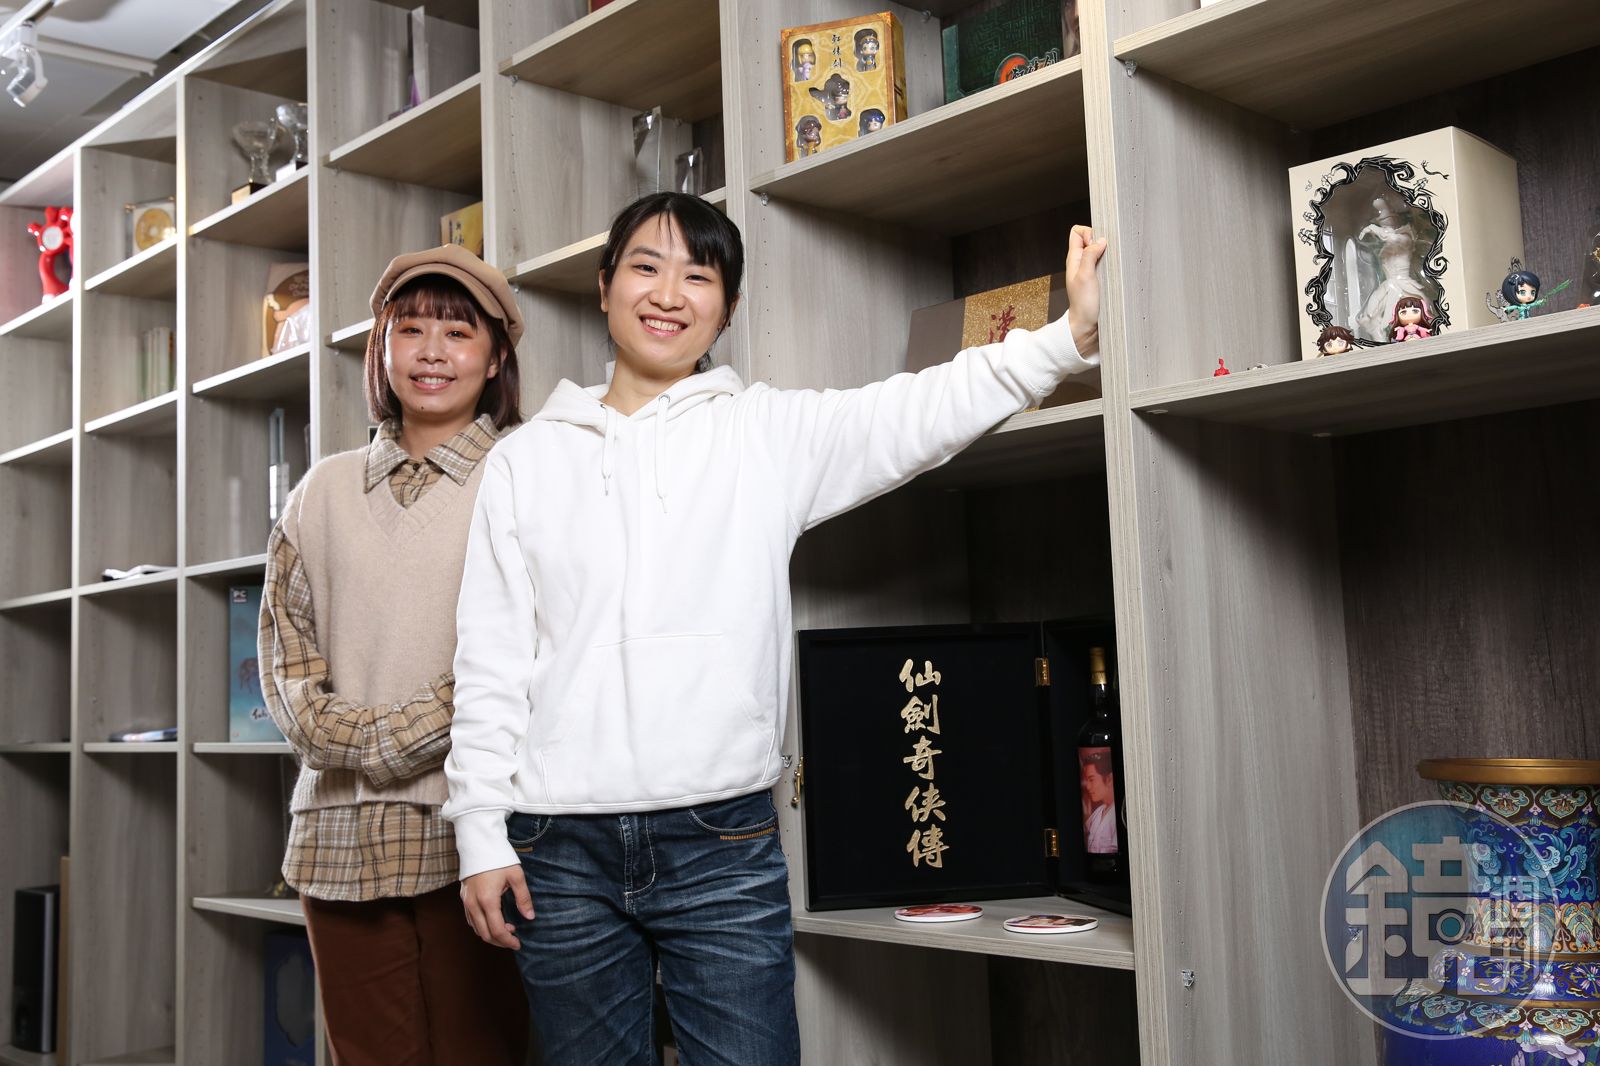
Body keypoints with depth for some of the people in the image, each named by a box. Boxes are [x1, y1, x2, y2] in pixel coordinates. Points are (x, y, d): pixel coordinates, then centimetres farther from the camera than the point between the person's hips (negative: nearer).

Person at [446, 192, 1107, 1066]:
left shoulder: (768, 433, 5)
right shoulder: (526, 459, 8)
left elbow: (924, 412, -7)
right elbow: (490, 661, 6)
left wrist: (1069, 336, -21)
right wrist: (480, 833, 2)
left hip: (723, 844, -1)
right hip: (562, 854, 1)